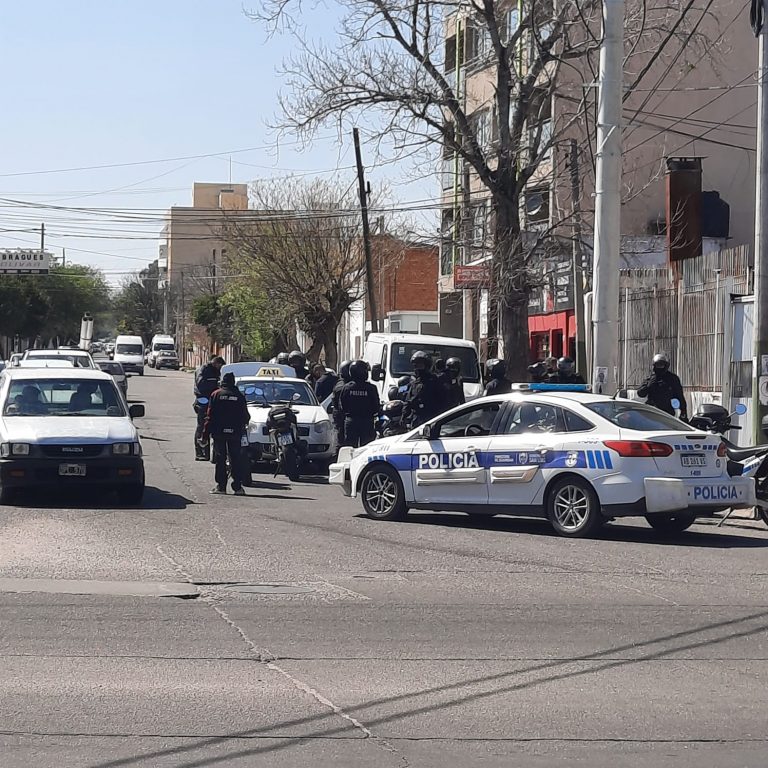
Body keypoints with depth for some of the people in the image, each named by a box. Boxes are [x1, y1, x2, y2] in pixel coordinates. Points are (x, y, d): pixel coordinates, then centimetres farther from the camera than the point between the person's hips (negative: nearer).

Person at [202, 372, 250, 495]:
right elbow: (245, 416, 6)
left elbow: (210, 415, -2)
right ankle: (238, 486, -2)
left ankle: (221, 486, -1)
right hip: (235, 433, 1)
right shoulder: (239, 396, 4)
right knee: (235, 459, 4)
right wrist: (242, 427, 24)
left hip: (219, 433, -1)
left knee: (220, 459, 3)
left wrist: (206, 432, 1)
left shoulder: (216, 395, -1)